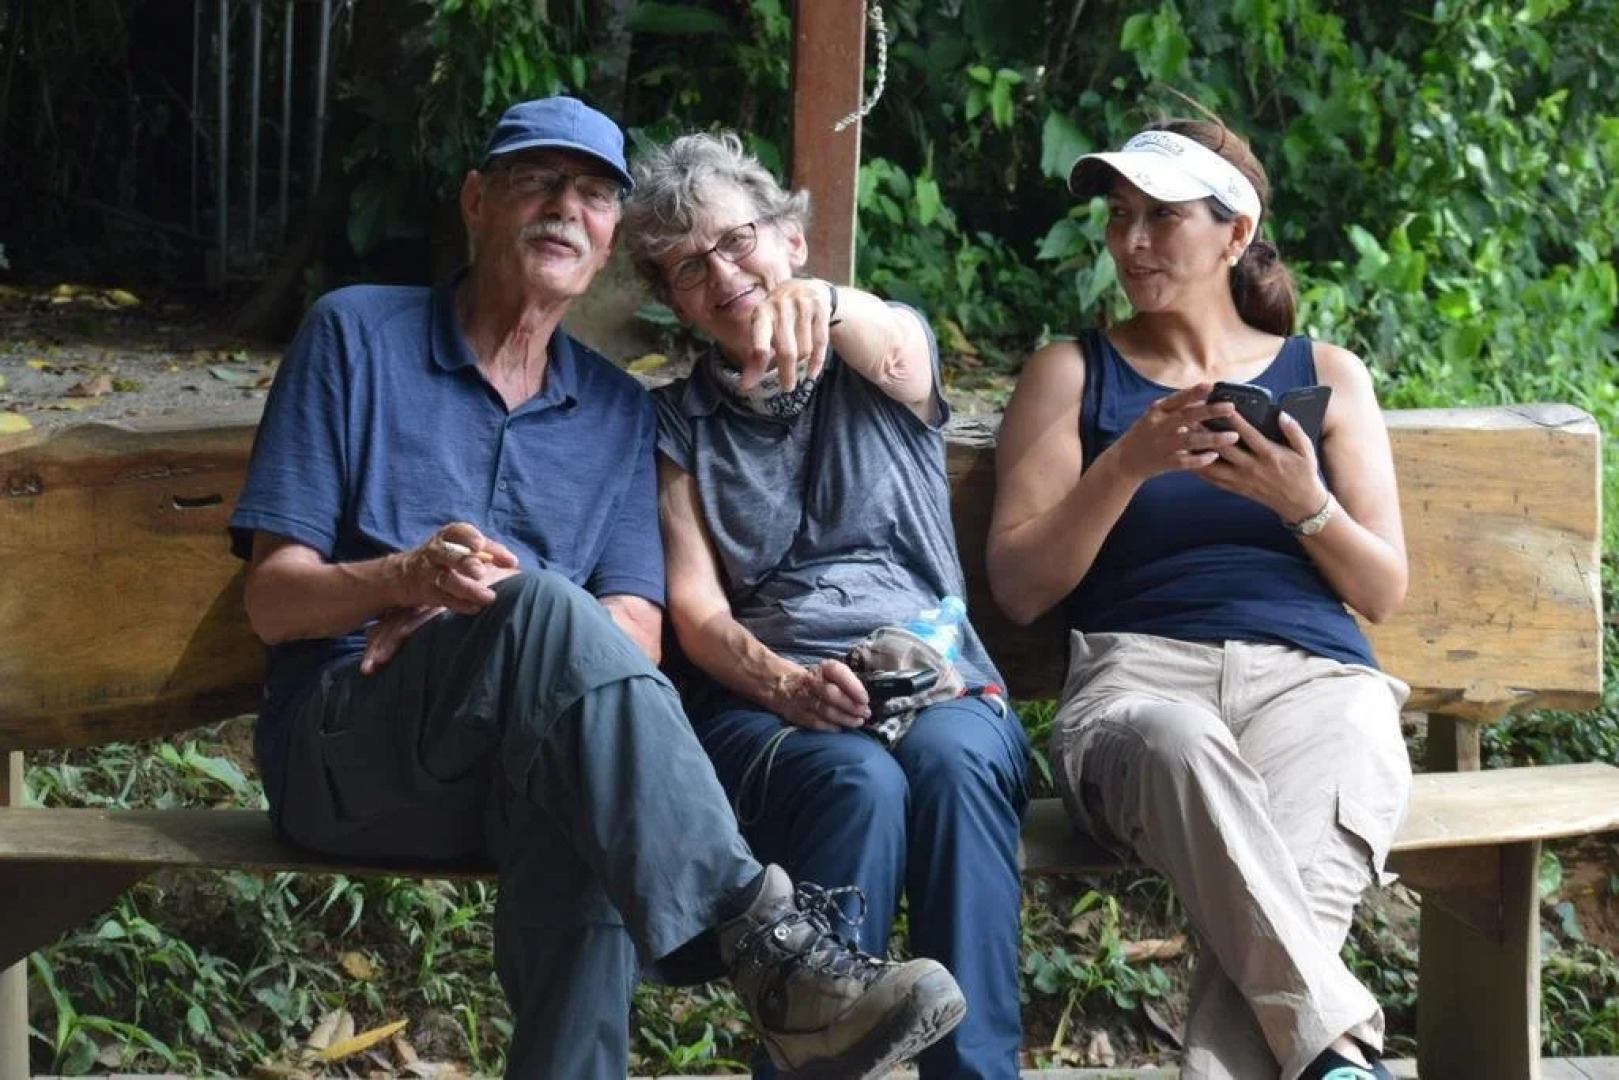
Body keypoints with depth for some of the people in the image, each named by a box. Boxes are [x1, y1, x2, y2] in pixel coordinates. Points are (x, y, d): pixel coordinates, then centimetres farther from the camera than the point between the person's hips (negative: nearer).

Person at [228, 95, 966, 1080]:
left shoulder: (619, 411, 17)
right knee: (546, 608, -35)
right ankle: (767, 945, -45)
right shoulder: (359, 334, 6)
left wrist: (475, 624, -15)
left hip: (524, 763, 3)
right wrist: (406, 579, -22)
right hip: (348, 753, -3)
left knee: (586, 814, -37)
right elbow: (274, 599, 0)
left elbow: (635, 636, 4)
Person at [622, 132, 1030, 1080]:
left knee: (953, 758, -35)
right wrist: (783, 684, -17)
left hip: (937, 678, 0)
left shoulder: (889, 352, 16)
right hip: (764, 693, 0)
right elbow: (695, 607, 5)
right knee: (860, 781, -35)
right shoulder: (681, 419, 18)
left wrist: (825, 305, -38)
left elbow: (895, 350, -12)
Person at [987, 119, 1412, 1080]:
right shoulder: (1072, 375, 20)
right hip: (1140, 674, -1)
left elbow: (1384, 592, 18)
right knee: (1178, 745, -43)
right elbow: (1020, 588, 10)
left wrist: (1305, 505, -2)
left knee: (1303, 878, -37)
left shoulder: (1328, 376, 23)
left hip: (1313, 676, 2)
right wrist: (1129, 465, -4)